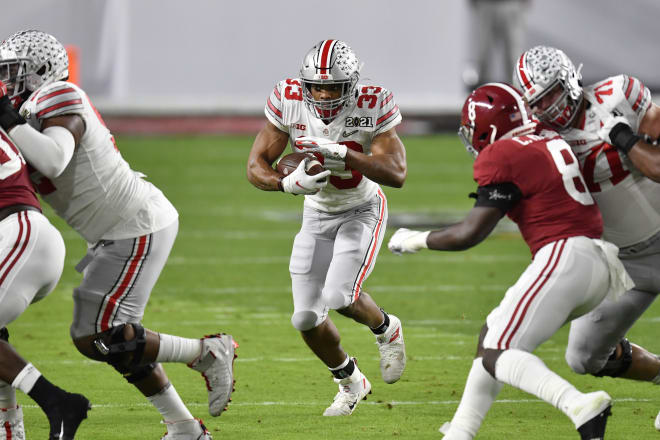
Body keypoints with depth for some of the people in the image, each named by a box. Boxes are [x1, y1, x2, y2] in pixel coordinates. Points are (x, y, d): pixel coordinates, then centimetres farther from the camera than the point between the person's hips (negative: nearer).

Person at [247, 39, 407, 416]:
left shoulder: (373, 108, -26)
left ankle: (386, 329, 11)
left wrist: (340, 154, -44)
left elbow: (397, 174, -33)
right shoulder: (289, 103, -19)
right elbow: (256, 166, -17)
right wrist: (289, 183, -38)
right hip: (317, 215, 4)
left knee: (340, 296, -24)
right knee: (307, 318, 0)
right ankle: (350, 382, 27)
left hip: (362, 211, -4)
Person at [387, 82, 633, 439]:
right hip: (597, 262, 9)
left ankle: (583, 408, -30)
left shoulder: (501, 157, -6)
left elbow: (470, 234, -5)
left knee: (496, 356, -8)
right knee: (492, 332, 19)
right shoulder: (551, 143, 18)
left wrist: (414, 240, 9)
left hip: (564, 257, -9)